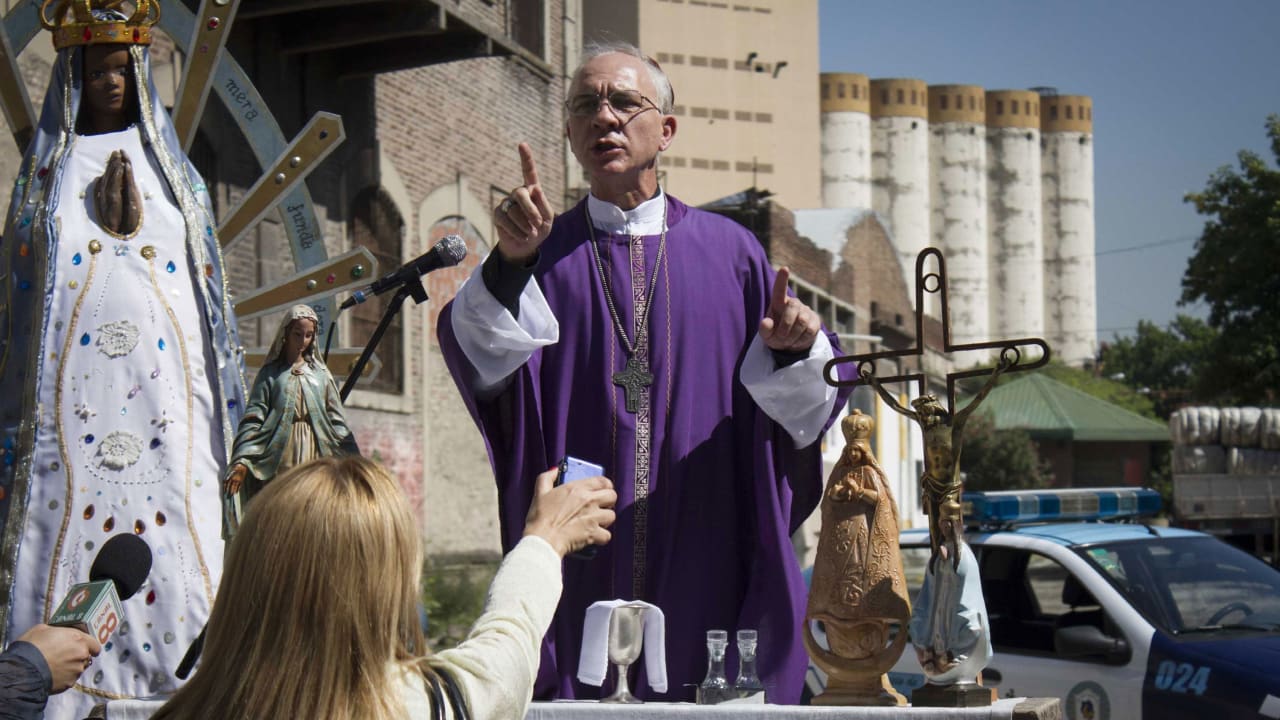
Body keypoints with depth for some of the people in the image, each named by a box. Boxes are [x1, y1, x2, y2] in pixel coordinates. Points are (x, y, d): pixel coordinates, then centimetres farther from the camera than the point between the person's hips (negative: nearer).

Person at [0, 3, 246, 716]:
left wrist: (224, 395, 10)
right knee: (66, 519, -9)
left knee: (174, 522, -7)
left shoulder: (174, 169, 17)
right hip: (72, 388, -1)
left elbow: (210, 282, 17)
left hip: (165, 384, 1)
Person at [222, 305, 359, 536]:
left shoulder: (320, 373, 15)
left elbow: (336, 419, 14)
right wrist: (242, 461, -12)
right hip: (281, 459, -2)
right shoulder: (270, 374, 8)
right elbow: (253, 418, 1)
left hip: (315, 454, 2)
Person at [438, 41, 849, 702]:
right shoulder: (543, 253, 8)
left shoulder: (728, 252, 9)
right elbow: (479, 357, -11)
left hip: (706, 569, 1)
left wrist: (792, 348, -17)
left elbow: (801, 409, 5)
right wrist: (511, 263, -28)